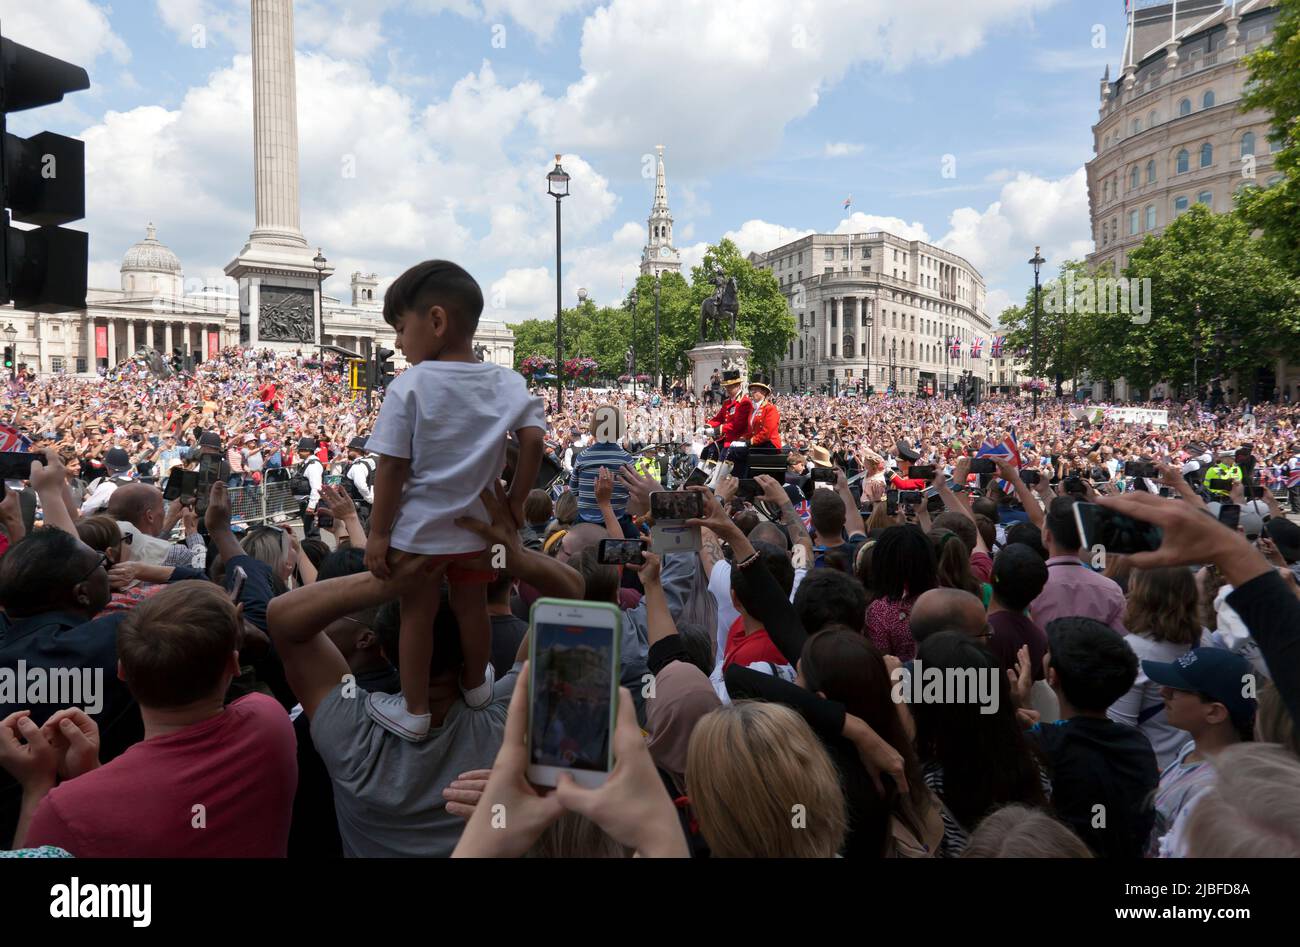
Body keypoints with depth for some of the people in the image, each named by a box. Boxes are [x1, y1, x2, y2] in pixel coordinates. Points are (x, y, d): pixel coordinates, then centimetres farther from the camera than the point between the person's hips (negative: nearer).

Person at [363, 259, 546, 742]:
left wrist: (378, 533, -7)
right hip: (476, 524, 4)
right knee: (472, 607, 22)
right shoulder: (509, 384, -5)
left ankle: (415, 711, 25)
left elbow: (392, 467, -14)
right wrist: (516, 501, -1)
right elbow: (533, 441, -12)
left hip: (418, 526, -3)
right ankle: (476, 684, 43)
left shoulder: (409, 386, -16)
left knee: (416, 613, 12)